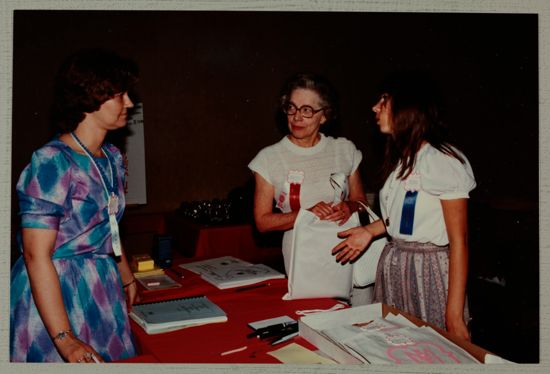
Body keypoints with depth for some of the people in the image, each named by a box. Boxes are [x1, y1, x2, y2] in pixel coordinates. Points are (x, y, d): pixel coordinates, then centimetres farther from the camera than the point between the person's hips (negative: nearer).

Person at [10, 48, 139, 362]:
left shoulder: (112, 158, 6)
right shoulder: (52, 163, -19)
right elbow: (37, 255, -22)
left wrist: (127, 278, 27)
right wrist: (64, 339, -24)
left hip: (104, 290, 7)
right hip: (56, 295, -7)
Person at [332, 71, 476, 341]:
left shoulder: (443, 161, -16)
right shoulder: (401, 158, 9)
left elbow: (459, 241, -17)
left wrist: (455, 315, -19)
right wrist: (370, 231, 8)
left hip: (430, 270, -7)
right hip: (392, 267, 7)